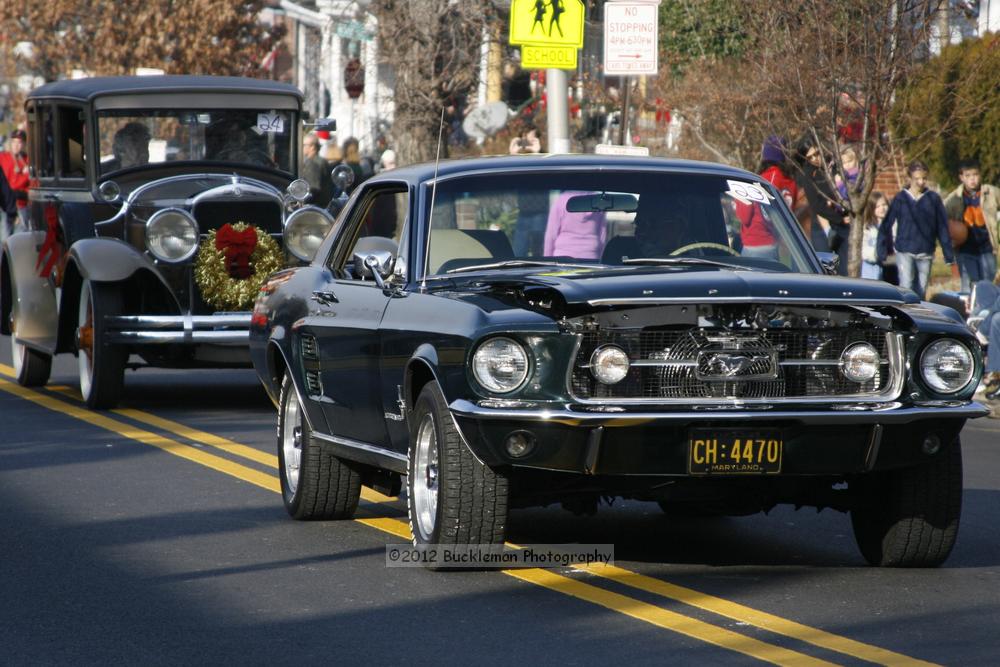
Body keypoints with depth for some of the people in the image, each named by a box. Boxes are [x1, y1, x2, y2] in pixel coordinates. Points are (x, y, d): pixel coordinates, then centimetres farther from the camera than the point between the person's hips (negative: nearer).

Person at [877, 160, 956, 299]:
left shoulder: (934, 199, 4)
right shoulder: (900, 199, 0)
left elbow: (943, 229, 6)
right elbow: (886, 227, 1)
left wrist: (950, 258, 4)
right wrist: (882, 255, -4)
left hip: (925, 254, 2)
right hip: (905, 252, -2)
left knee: (921, 292, 6)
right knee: (906, 289, -14)